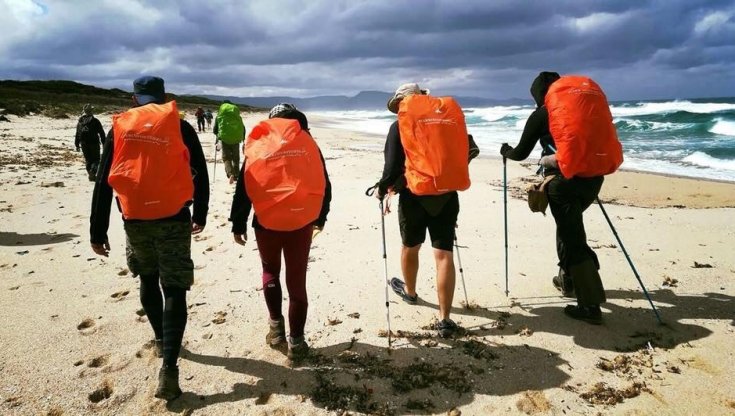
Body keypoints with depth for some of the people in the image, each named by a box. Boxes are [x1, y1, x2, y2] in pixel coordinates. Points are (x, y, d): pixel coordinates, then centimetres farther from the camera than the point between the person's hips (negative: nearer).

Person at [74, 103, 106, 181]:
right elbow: (102, 133, -5)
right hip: (94, 143, -4)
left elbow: (77, 134, 10)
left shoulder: (80, 122, 6)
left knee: (88, 160, 15)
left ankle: (90, 175, 14)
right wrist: (104, 143, 3)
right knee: (96, 159, 3)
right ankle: (92, 171, -19)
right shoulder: (95, 121, -7)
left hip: (84, 144, 4)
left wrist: (77, 145, 17)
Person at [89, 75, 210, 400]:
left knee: (148, 280, 24)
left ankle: (161, 339, 39)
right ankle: (168, 368, -11)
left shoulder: (120, 128, 6)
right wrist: (200, 215, 16)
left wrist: (98, 231, 7)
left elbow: (103, 182, 4)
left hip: (135, 220, 2)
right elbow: (200, 175, 3)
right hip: (173, 219, -2)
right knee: (175, 290, 0)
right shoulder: (181, 127, 3)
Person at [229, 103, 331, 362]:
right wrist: (320, 217, 19)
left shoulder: (257, 144, 6)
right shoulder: (308, 143, 5)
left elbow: (243, 188, 3)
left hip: (266, 222, 1)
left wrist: (238, 224, 10)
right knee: (296, 280, 9)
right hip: (301, 222, 0)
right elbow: (324, 185, 6)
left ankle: (276, 326, 25)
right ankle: (296, 341, 13)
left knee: (270, 272, 24)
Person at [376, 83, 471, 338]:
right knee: (444, 254, 0)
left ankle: (409, 291, 45)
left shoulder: (400, 125, -2)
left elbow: (392, 166, -7)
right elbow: (466, 153, 13)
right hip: (447, 195, 2)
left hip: (414, 195, -2)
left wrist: (383, 190, 10)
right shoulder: (450, 116, 9)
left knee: (410, 247, 21)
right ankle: (445, 319, -1)